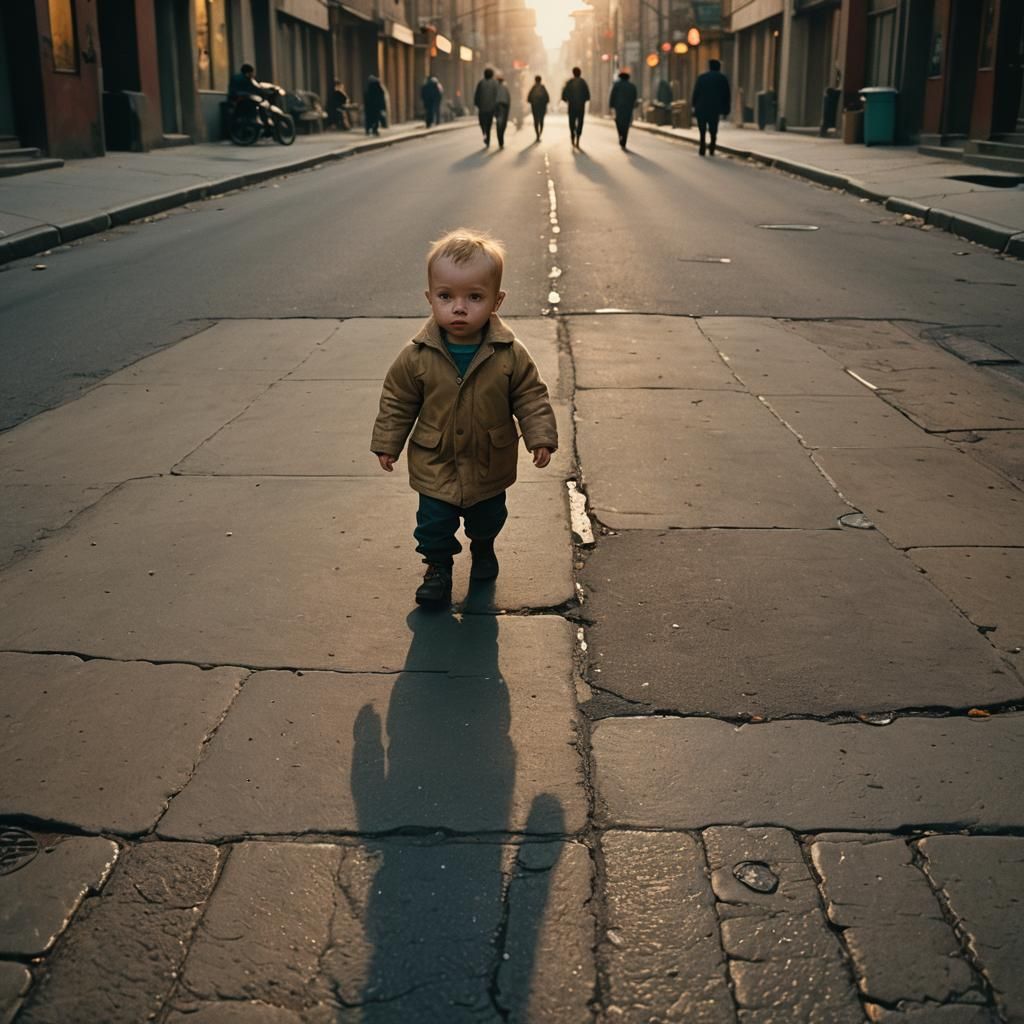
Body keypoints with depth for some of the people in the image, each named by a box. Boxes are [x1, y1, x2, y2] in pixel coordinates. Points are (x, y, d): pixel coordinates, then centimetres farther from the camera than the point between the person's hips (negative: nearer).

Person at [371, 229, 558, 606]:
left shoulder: (510, 354, -20)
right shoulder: (417, 356, -19)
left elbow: (531, 396, -7)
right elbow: (397, 401, -5)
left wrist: (541, 437, -12)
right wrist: (387, 444, 0)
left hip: (490, 464, 1)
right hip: (435, 464, -1)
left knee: (488, 516, 23)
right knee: (434, 521, 7)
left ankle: (483, 546, 54)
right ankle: (438, 567, 32)